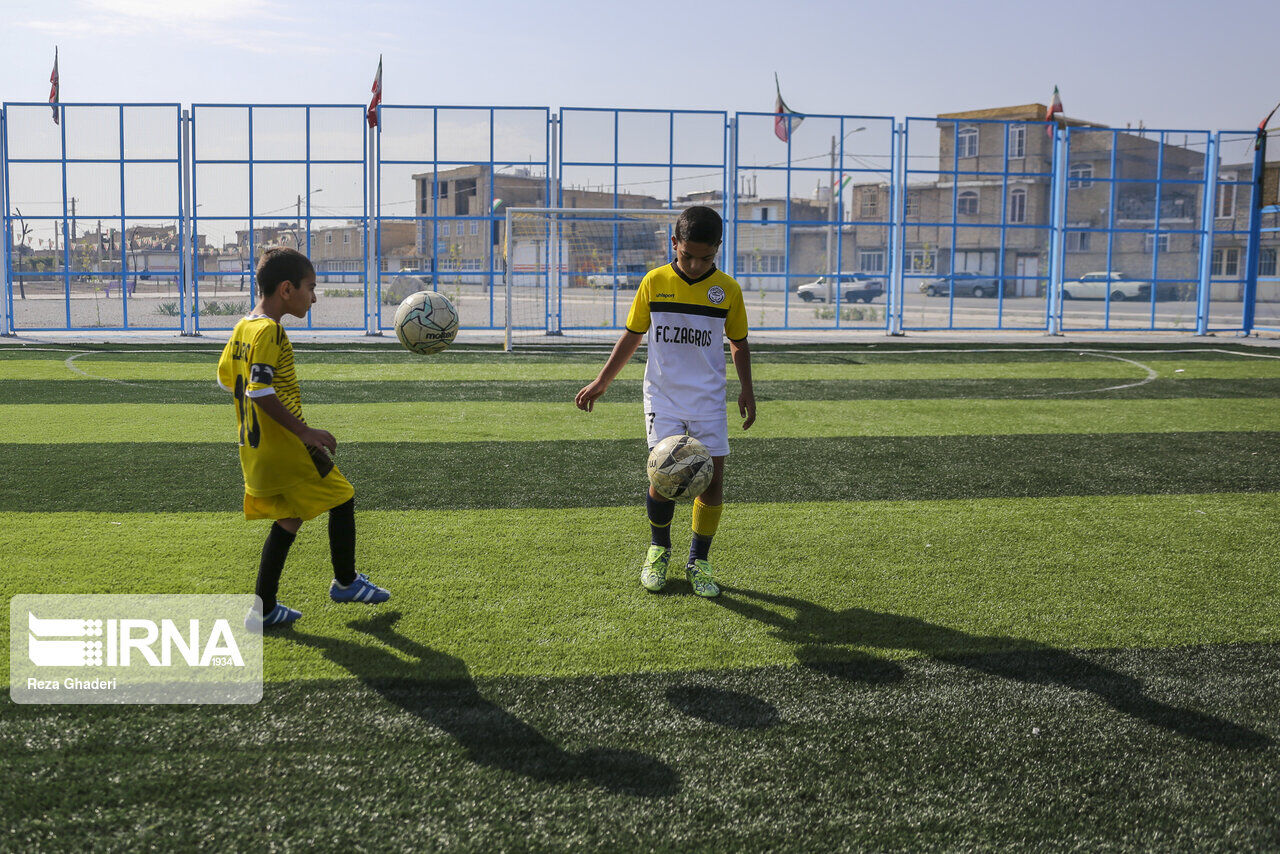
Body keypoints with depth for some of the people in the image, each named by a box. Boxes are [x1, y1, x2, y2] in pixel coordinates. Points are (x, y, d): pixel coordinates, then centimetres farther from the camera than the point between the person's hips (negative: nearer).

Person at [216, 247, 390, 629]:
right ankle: (345, 583, 22)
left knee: (288, 518, 17)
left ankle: (264, 609, 15)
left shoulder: (243, 327, 10)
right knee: (342, 497, 7)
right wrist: (305, 432, -23)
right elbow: (260, 391, -26)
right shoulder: (269, 331, -18)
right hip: (285, 448, -9)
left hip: (254, 449, 9)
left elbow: (225, 376, 21)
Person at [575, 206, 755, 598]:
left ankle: (699, 560, 17)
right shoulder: (654, 282, -1)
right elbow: (632, 335, 8)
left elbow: (738, 342, 12)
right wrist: (601, 382, 7)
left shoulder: (728, 289, -1)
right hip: (663, 396, -1)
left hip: (709, 399, 1)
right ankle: (659, 548, 15)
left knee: (712, 480, -2)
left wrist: (747, 390, 3)